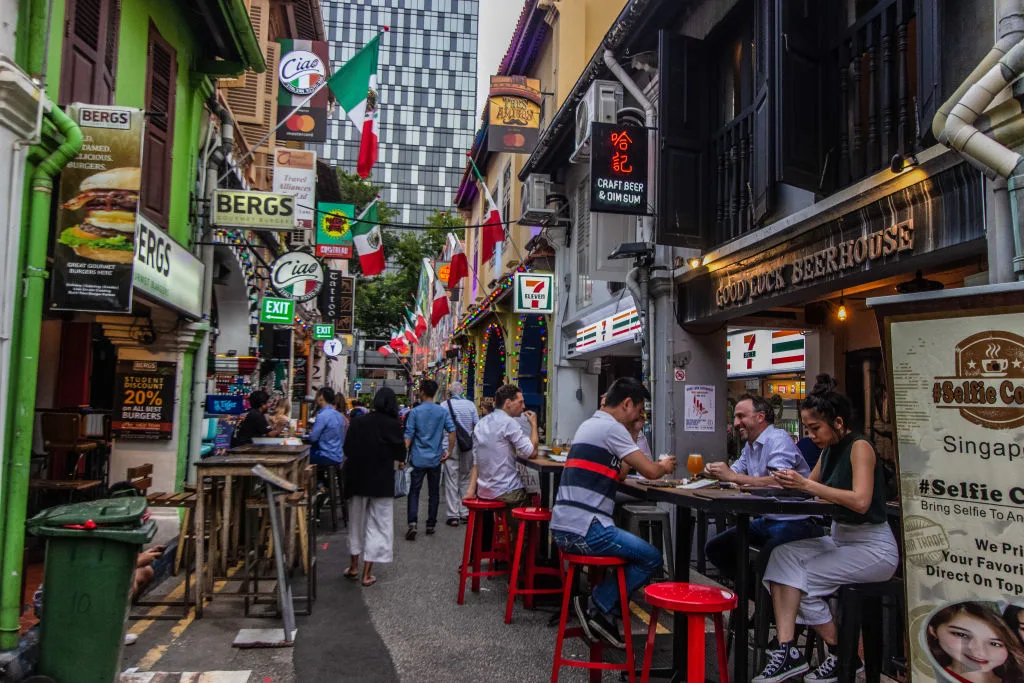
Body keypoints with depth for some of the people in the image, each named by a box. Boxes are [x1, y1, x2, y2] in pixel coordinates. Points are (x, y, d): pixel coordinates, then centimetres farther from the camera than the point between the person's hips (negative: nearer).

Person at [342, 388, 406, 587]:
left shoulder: (357, 422, -2)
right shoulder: (392, 425, -11)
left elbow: (347, 451, 5)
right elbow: (400, 455, -4)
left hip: (357, 479, 3)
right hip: (381, 481, -3)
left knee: (357, 521, 19)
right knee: (377, 525, 6)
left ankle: (353, 566, 30)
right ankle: (367, 574, 6)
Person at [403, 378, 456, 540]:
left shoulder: (415, 412, -6)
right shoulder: (443, 411, 1)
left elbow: (408, 436, -8)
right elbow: (452, 431, -6)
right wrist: (449, 451, 2)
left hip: (418, 459, -2)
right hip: (436, 459, 2)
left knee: (414, 492, 3)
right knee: (434, 493, 12)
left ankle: (413, 523, -13)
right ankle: (430, 525, 17)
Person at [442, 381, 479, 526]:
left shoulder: (445, 405, -6)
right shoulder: (470, 404, 3)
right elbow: (477, 425, 4)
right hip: (468, 446, 3)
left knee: (451, 481, 1)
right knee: (465, 479, 14)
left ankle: (453, 515, 2)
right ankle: (465, 512, 16)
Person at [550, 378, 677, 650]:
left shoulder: (588, 424, 20)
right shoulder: (611, 428, -10)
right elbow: (650, 471, -12)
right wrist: (664, 466, 10)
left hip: (562, 528, 10)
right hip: (585, 530, -10)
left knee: (638, 551, 22)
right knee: (651, 558, -3)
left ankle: (599, 611, 16)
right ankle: (598, 606, 3)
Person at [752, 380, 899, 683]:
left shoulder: (859, 447, -15)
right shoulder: (829, 450, 9)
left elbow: (860, 501, -28)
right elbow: (813, 486, 14)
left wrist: (807, 485, -28)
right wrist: (793, 482, -8)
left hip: (873, 548, -8)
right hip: (840, 539, 8)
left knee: (804, 579, -18)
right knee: (783, 556, -15)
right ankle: (787, 650, -21)